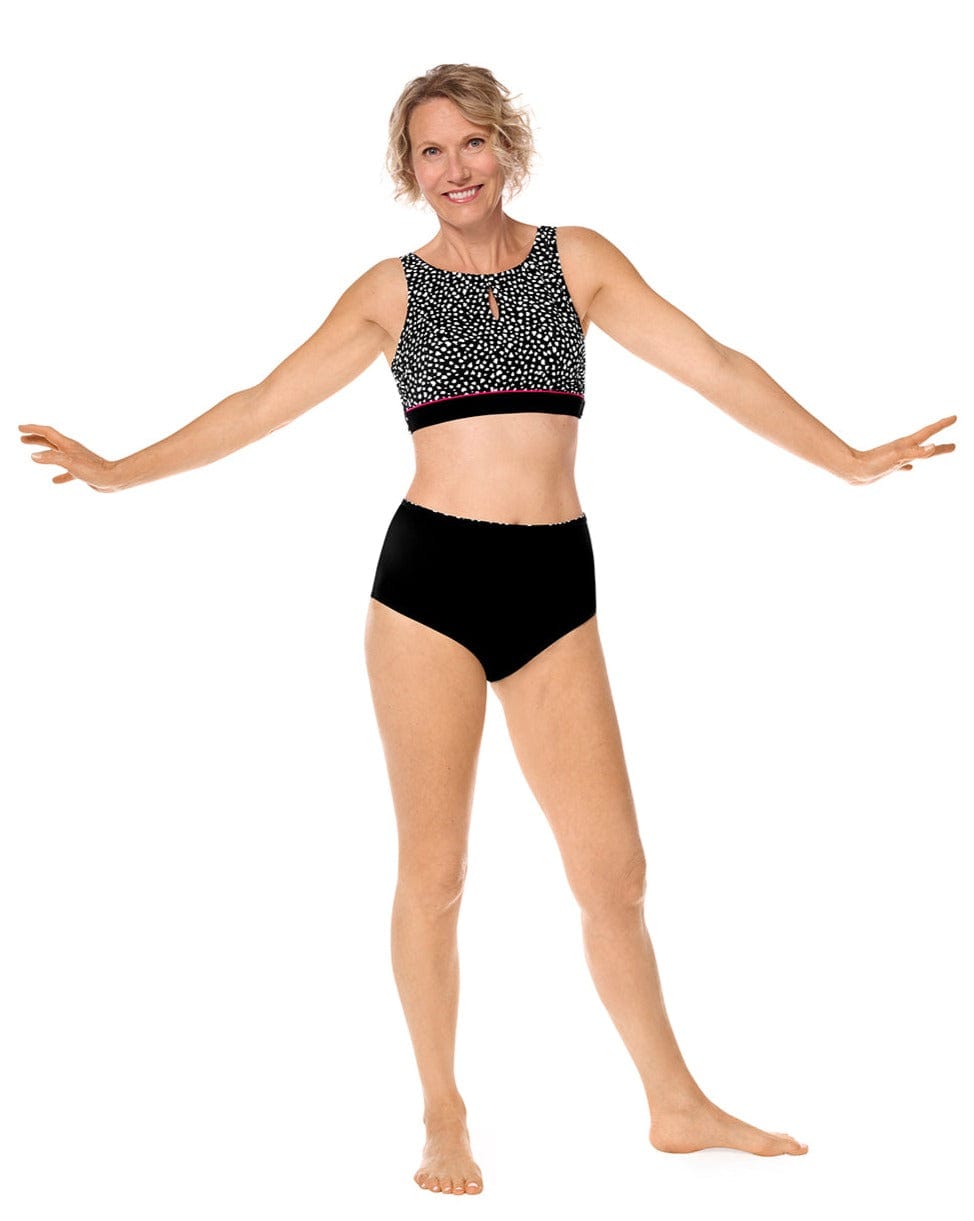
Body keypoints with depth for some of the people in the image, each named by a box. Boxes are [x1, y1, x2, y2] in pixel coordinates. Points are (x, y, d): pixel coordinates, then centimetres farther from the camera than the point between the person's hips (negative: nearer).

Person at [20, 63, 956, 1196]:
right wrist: (118, 471, 8)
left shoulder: (578, 260, 8)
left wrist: (847, 458, 5)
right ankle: (443, 1118, 18)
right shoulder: (393, 290, 7)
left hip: (555, 587, 1)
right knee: (433, 867, 3)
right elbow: (263, 403, 10)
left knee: (612, 861, 3)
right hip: (430, 579, -1)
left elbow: (716, 367, 7)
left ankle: (677, 1105, 17)